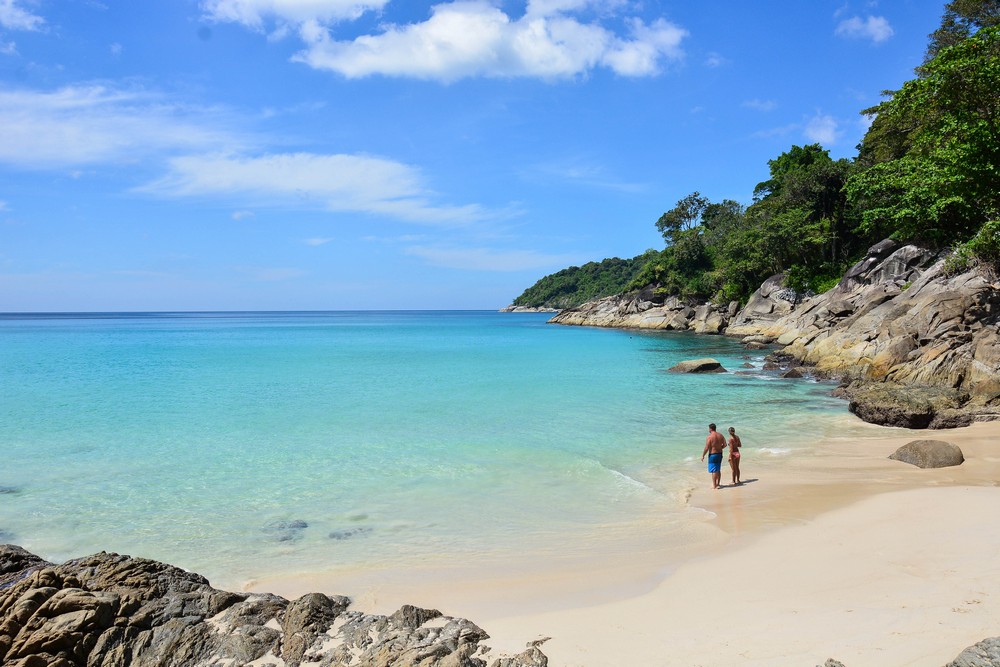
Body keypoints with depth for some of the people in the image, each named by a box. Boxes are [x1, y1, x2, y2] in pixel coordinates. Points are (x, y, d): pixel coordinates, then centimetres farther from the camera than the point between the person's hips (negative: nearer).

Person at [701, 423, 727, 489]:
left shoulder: (709, 437, -16)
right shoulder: (720, 435, 3)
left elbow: (706, 448, -17)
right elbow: (725, 444, 6)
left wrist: (703, 455, -6)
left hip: (712, 455, -7)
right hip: (720, 454, 7)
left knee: (714, 471, -1)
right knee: (718, 470, 17)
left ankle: (714, 485, 3)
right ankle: (718, 484, 25)